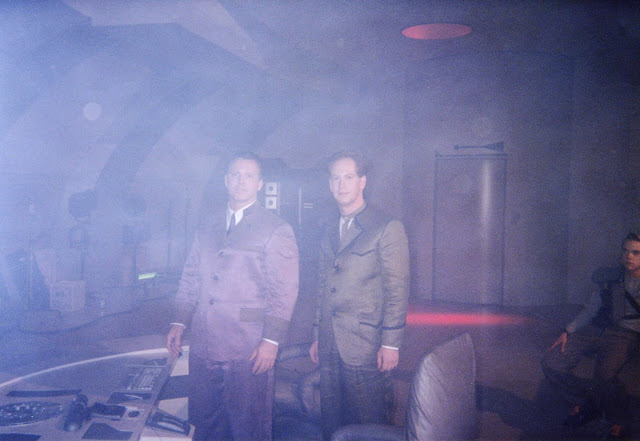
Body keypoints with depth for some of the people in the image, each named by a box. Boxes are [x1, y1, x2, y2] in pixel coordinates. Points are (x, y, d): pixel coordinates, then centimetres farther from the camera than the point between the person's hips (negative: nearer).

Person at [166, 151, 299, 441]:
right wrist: (179, 323, 6)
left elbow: (283, 291, -7)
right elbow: (190, 281, 17)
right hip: (202, 349, 5)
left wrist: (271, 341, -13)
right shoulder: (207, 230, 15)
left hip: (248, 352, -5)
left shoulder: (276, 230, -2)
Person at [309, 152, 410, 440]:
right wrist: (317, 336, 16)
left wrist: (390, 343, -11)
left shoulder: (388, 229, -5)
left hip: (365, 346, -6)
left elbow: (397, 291, -7)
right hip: (329, 346, 6)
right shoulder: (328, 231, 14)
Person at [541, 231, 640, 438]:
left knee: (604, 374, -34)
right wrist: (568, 331, 7)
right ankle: (587, 403, 13)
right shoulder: (612, 278, 14)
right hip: (596, 329, 5)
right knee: (551, 364, -9)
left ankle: (618, 421, -3)